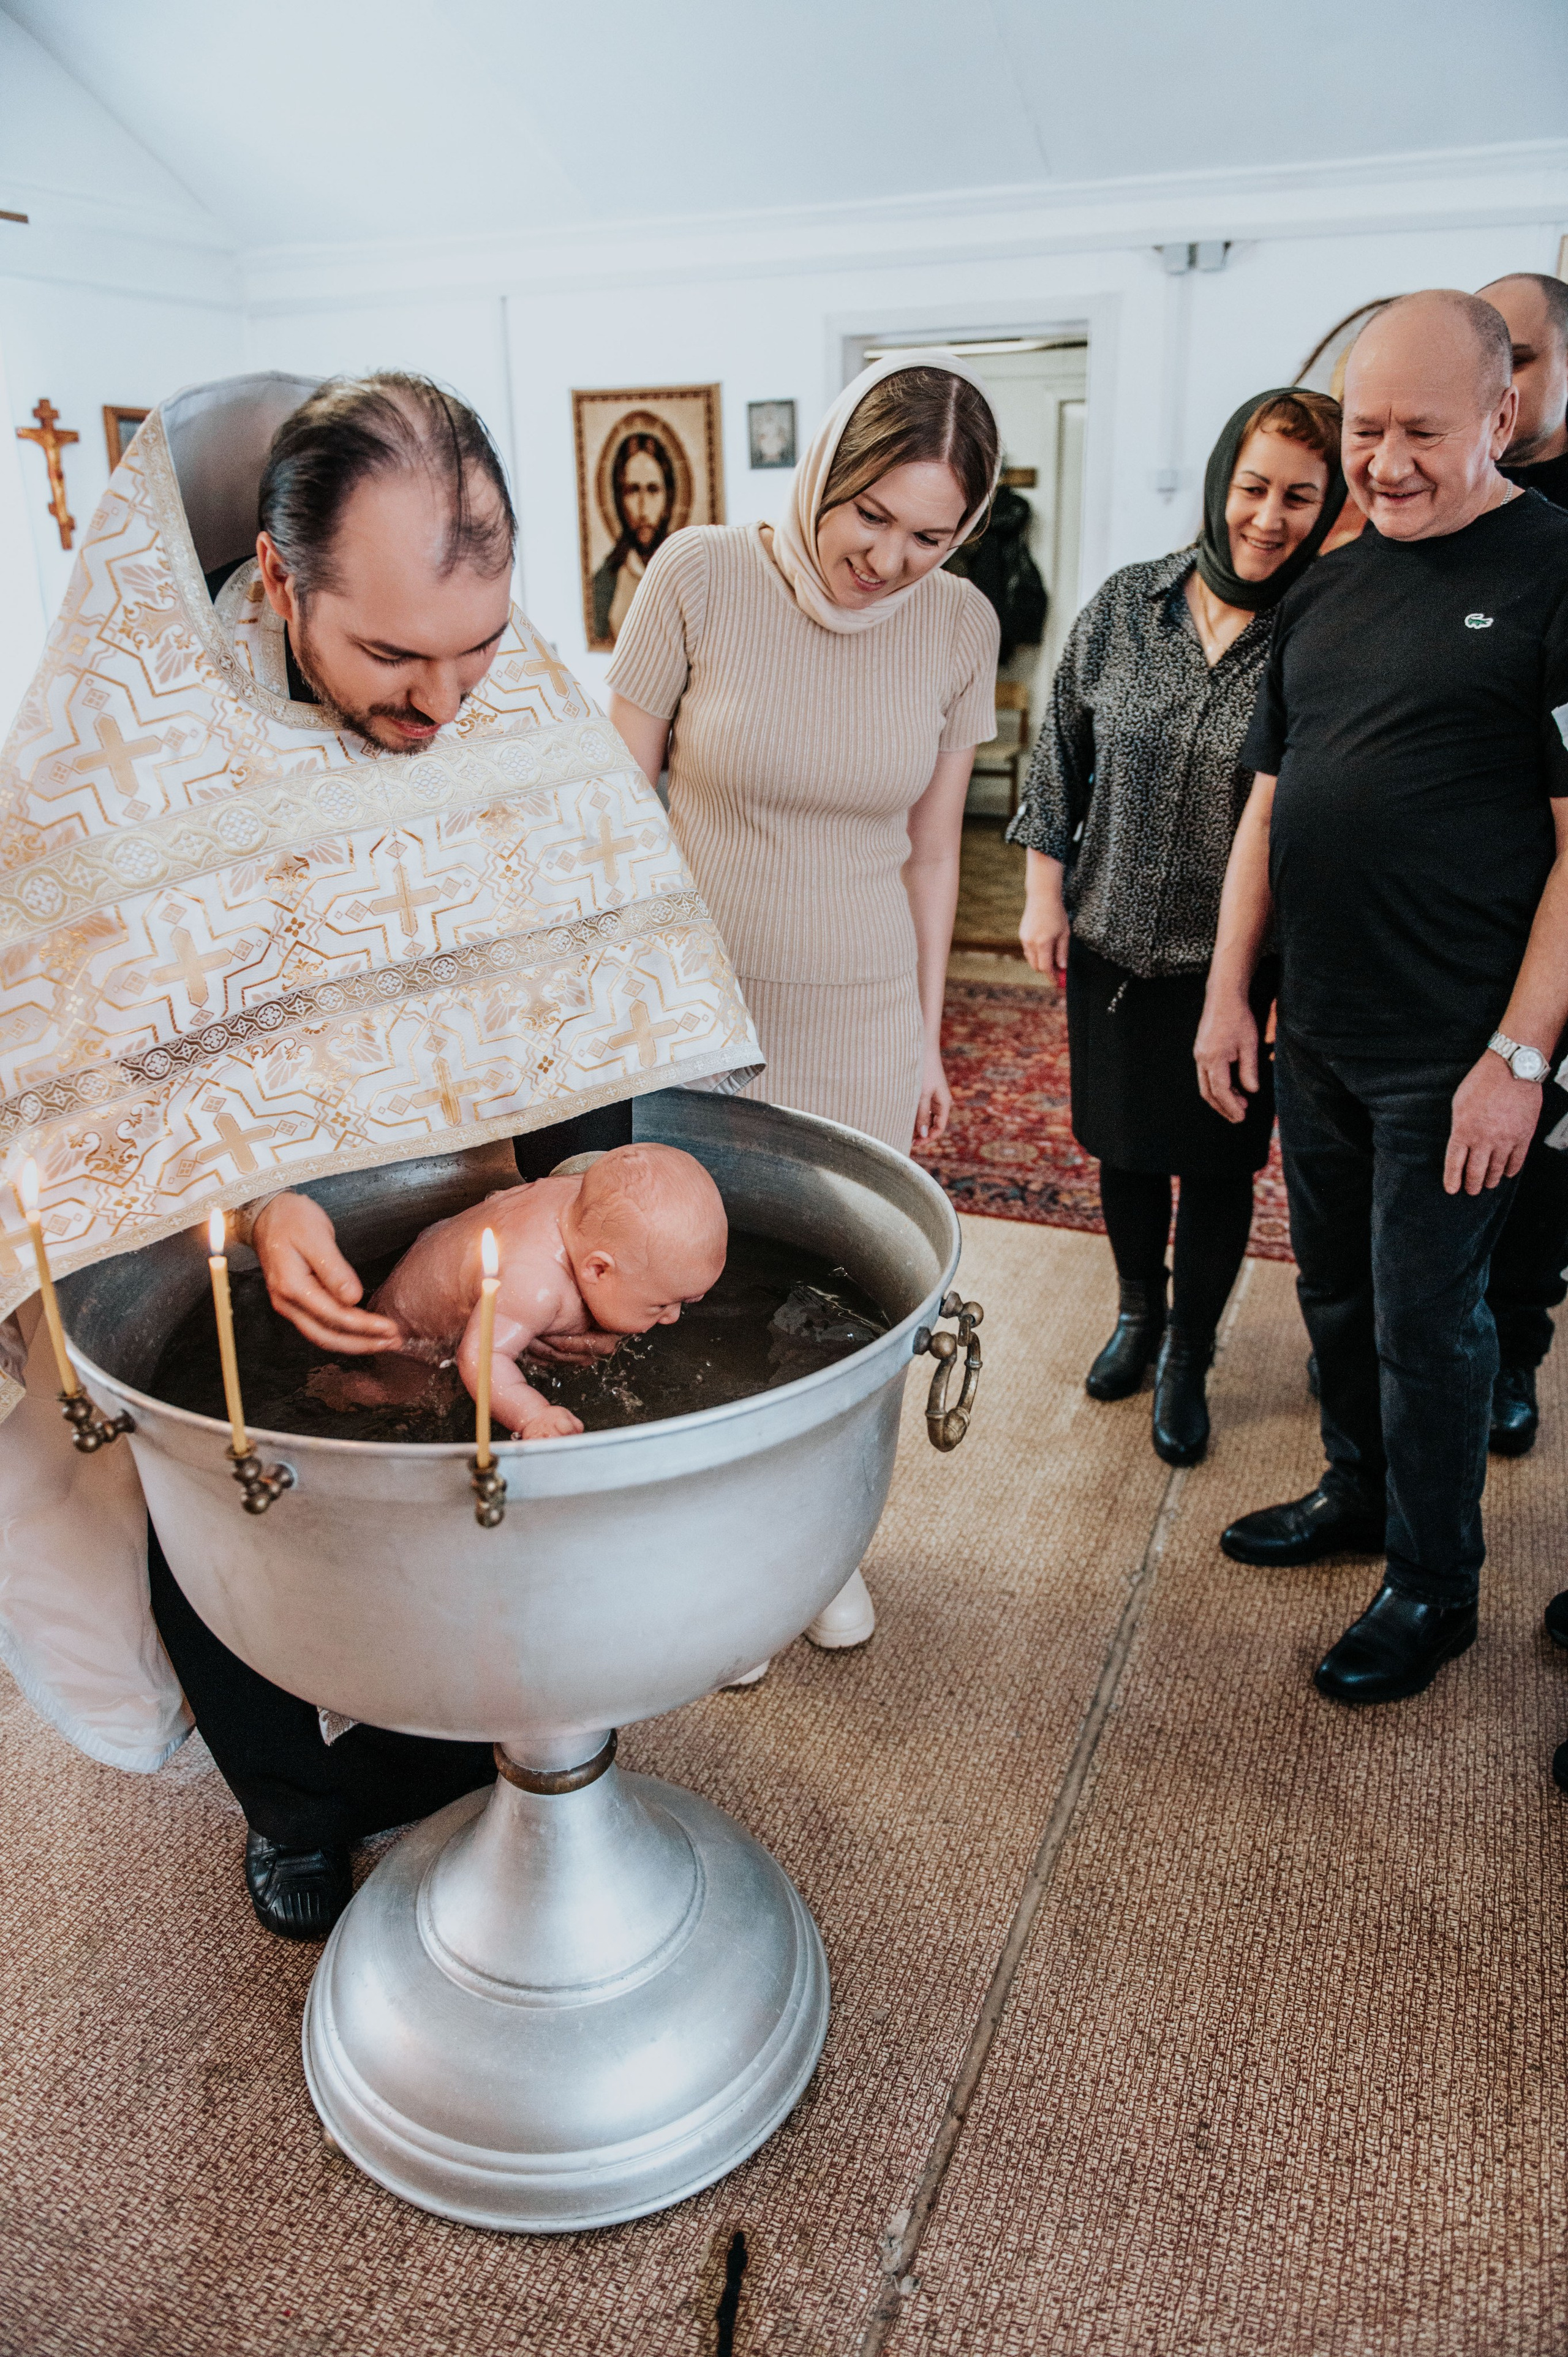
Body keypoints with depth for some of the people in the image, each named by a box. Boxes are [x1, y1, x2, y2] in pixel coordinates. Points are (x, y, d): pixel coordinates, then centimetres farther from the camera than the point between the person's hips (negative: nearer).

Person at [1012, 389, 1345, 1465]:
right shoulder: (1128, 603, -1)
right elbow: (1063, 750, 7)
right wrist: (1045, 891, 4)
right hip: (1112, 935, 3)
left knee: (1216, 1161, 8)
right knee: (1124, 1143, 16)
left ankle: (1187, 1360, 29)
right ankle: (1138, 1315, 41)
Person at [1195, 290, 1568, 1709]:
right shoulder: (1326, 592, 11)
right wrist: (1229, 992, 11)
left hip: (1454, 1054, -6)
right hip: (1314, 1036, 6)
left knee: (1427, 1325, 4)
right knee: (1337, 1297, 19)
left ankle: (1434, 1587, 24)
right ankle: (1359, 1494, 41)